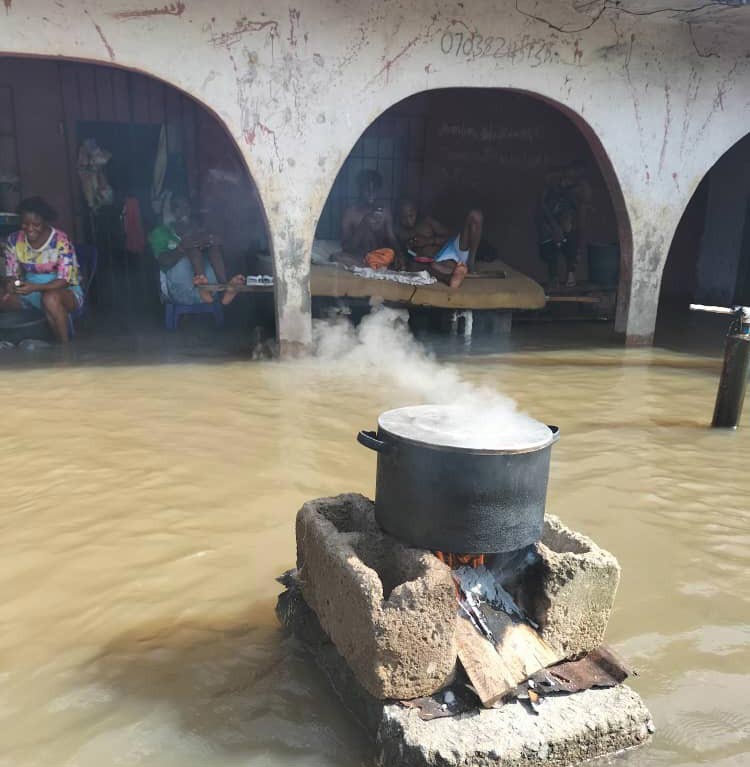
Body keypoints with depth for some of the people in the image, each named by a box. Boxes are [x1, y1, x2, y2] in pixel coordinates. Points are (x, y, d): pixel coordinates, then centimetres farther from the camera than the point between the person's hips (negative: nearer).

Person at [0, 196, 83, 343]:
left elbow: (64, 281, -21)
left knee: (50, 298, -39)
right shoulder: (14, 240, -3)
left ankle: (64, 345, -23)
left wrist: (35, 287, -36)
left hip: (65, 291, -5)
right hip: (30, 291, 5)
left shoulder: (61, 241, -18)